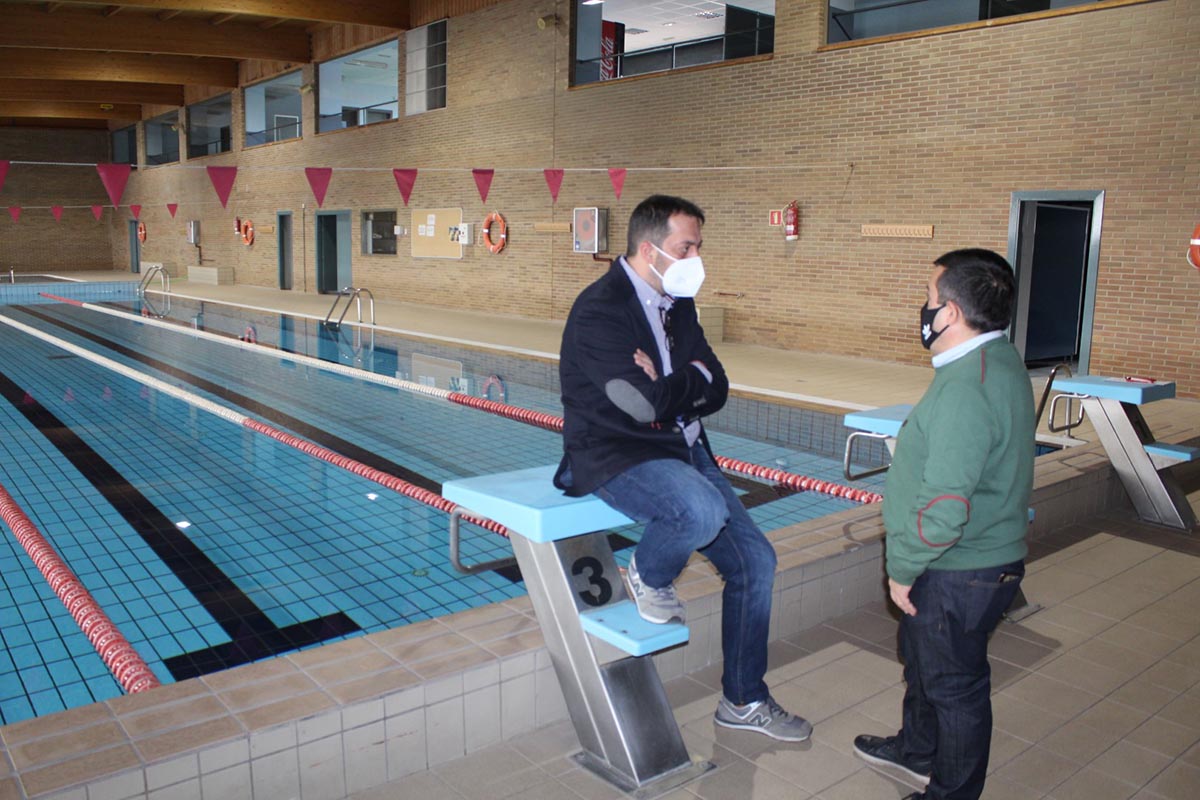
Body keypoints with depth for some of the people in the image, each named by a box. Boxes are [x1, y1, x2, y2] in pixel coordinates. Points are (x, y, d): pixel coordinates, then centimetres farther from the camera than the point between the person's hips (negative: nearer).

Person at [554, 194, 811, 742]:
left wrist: (670, 388, -14)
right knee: (704, 510, -36)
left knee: (755, 561, 4)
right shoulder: (599, 310, -17)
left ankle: (743, 700, 21)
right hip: (616, 457, -8)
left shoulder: (678, 304, 9)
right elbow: (647, 403, -25)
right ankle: (647, 576, -1)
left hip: (683, 450, 8)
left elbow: (716, 391, 7)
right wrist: (693, 377, -7)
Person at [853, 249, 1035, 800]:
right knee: (921, 655, 27)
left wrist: (903, 569, -15)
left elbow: (943, 511, -31)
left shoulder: (965, 391, -30)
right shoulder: (999, 361, 4)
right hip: (981, 558, 10)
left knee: (954, 683, 9)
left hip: (960, 574, -10)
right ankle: (918, 750, 49)